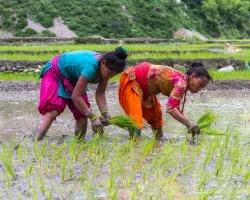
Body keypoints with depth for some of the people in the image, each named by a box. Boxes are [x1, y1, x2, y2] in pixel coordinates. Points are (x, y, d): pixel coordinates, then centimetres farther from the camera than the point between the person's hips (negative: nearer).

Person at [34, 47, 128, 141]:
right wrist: (93, 117, -36)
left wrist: (104, 113, -23)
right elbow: (76, 96, -37)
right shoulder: (90, 66, -40)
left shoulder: (104, 68, -16)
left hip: (72, 78, 8)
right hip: (54, 74, -8)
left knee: (82, 115, 0)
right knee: (52, 112, -24)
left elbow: (100, 93, -7)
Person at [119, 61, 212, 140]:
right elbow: (170, 108, -35)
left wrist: (190, 125, 1)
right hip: (130, 80, -11)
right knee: (135, 119, -18)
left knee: (155, 113, 22)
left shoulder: (181, 82, 3)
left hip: (143, 85, 11)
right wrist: (188, 123, -36)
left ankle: (160, 138, 36)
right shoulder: (181, 83, -26)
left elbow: (176, 109, 10)